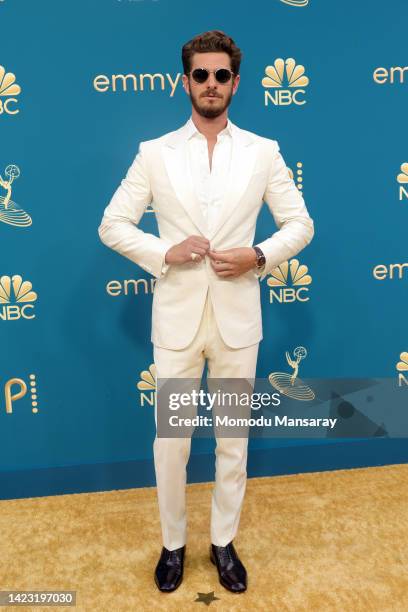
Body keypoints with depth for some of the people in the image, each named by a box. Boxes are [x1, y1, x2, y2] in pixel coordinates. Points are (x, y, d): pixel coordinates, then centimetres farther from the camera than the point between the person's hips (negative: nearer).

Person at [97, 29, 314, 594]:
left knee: (233, 440, 13)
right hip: (176, 318, 0)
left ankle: (224, 542, 36)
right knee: (170, 442, 11)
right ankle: (173, 543, 35)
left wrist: (259, 257, -13)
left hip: (237, 318, 1)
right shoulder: (154, 153, 2)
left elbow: (301, 224, 5)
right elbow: (112, 225, 3)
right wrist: (164, 253, -13)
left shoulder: (264, 152, 3)